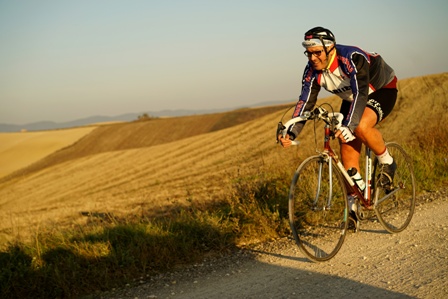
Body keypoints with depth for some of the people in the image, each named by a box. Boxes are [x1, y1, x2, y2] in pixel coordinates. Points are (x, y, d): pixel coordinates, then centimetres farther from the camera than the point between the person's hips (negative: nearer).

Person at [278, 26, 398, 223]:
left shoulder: (352, 58, -35)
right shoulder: (313, 70, -16)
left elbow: (361, 93, -46)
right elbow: (305, 102, -19)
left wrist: (348, 125, -60)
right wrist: (291, 133, -33)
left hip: (382, 89, -7)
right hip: (351, 99, 7)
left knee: (361, 126, -35)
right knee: (347, 148, -6)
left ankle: (387, 163, -8)